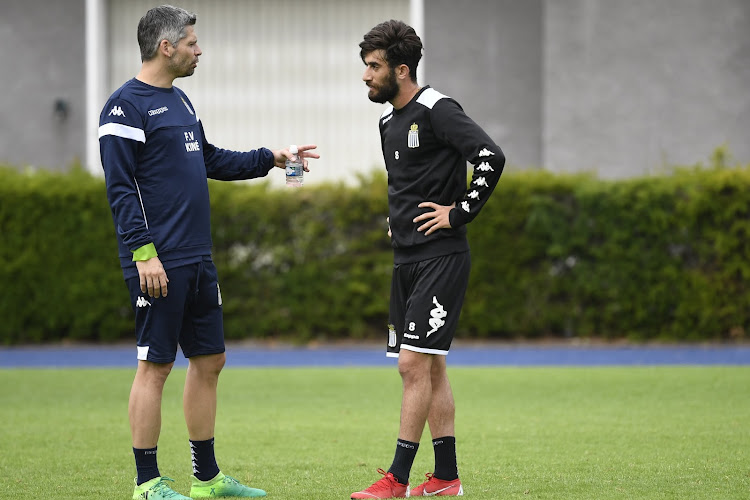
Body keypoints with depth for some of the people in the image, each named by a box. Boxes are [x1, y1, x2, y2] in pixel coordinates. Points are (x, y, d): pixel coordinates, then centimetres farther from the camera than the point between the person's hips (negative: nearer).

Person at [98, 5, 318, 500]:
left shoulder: (179, 100, 17)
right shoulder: (127, 106, -11)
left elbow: (210, 160, 29)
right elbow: (119, 187, -16)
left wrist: (269, 158, 23)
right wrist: (143, 253, -21)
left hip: (198, 261, 9)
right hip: (160, 263, -9)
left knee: (209, 361, 11)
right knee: (155, 365, -4)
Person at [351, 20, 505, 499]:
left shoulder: (437, 110, -12)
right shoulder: (390, 121, 14)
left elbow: (492, 157, -23)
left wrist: (459, 213, -19)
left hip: (441, 258, -9)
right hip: (407, 259, 9)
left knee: (414, 362, -11)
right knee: (430, 367, 10)